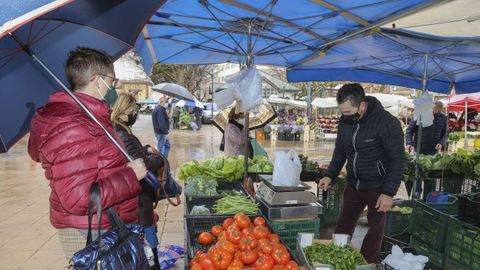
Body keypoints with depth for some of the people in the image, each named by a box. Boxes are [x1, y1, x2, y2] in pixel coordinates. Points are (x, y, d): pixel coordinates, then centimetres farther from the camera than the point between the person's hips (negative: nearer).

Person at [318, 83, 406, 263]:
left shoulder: (387, 123, -21)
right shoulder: (345, 121, -3)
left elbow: (398, 160, -17)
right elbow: (340, 150, 10)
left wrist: (389, 193, -20)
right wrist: (330, 175, -1)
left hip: (378, 186, -5)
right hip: (354, 184, 6)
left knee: (375, 228, 9)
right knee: (343, 225, 12)